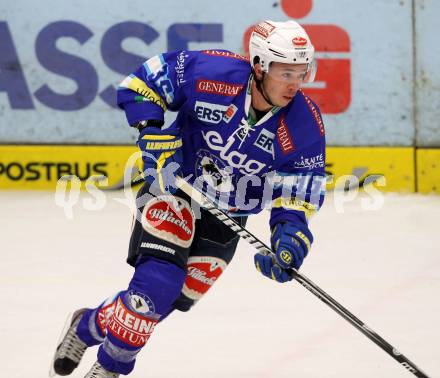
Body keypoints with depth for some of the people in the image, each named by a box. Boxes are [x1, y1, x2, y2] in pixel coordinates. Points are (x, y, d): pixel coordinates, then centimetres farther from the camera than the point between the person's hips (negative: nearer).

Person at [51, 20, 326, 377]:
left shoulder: (305, 126, -18)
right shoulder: (213, 72, -24)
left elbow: (298, 197, -13)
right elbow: (142, 82, -12)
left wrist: (290, 240, -32)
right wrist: (153, 134, -23)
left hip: (228, 214, 3)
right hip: (173, 186, -3)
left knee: (176, 295, 0)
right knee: (160, 273, -23)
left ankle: (92, 325, 24)